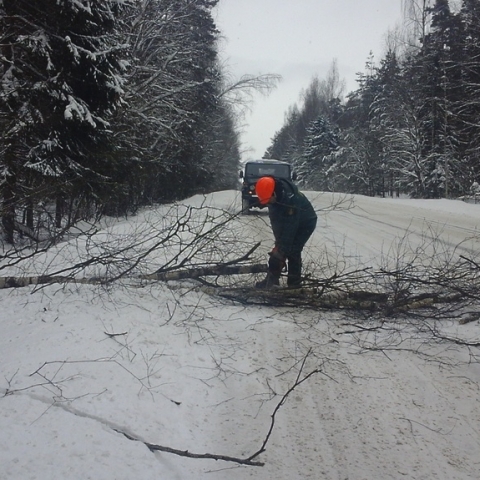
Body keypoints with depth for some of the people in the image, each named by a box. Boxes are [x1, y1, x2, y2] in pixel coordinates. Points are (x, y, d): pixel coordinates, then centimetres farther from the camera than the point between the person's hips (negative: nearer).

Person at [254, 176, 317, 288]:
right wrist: (279, 243, -5)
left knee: (292, 251, -13)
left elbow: (290, 228, -34)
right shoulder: (273, 196, -15)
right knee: (279, 249, 2)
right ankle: (271, 279, 9)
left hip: (306, 223, -7)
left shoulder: (290, 198, -38)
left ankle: (294, 284, -6)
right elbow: (275, 221, -4)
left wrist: (281, 248, -29)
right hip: (289, 222, 7)